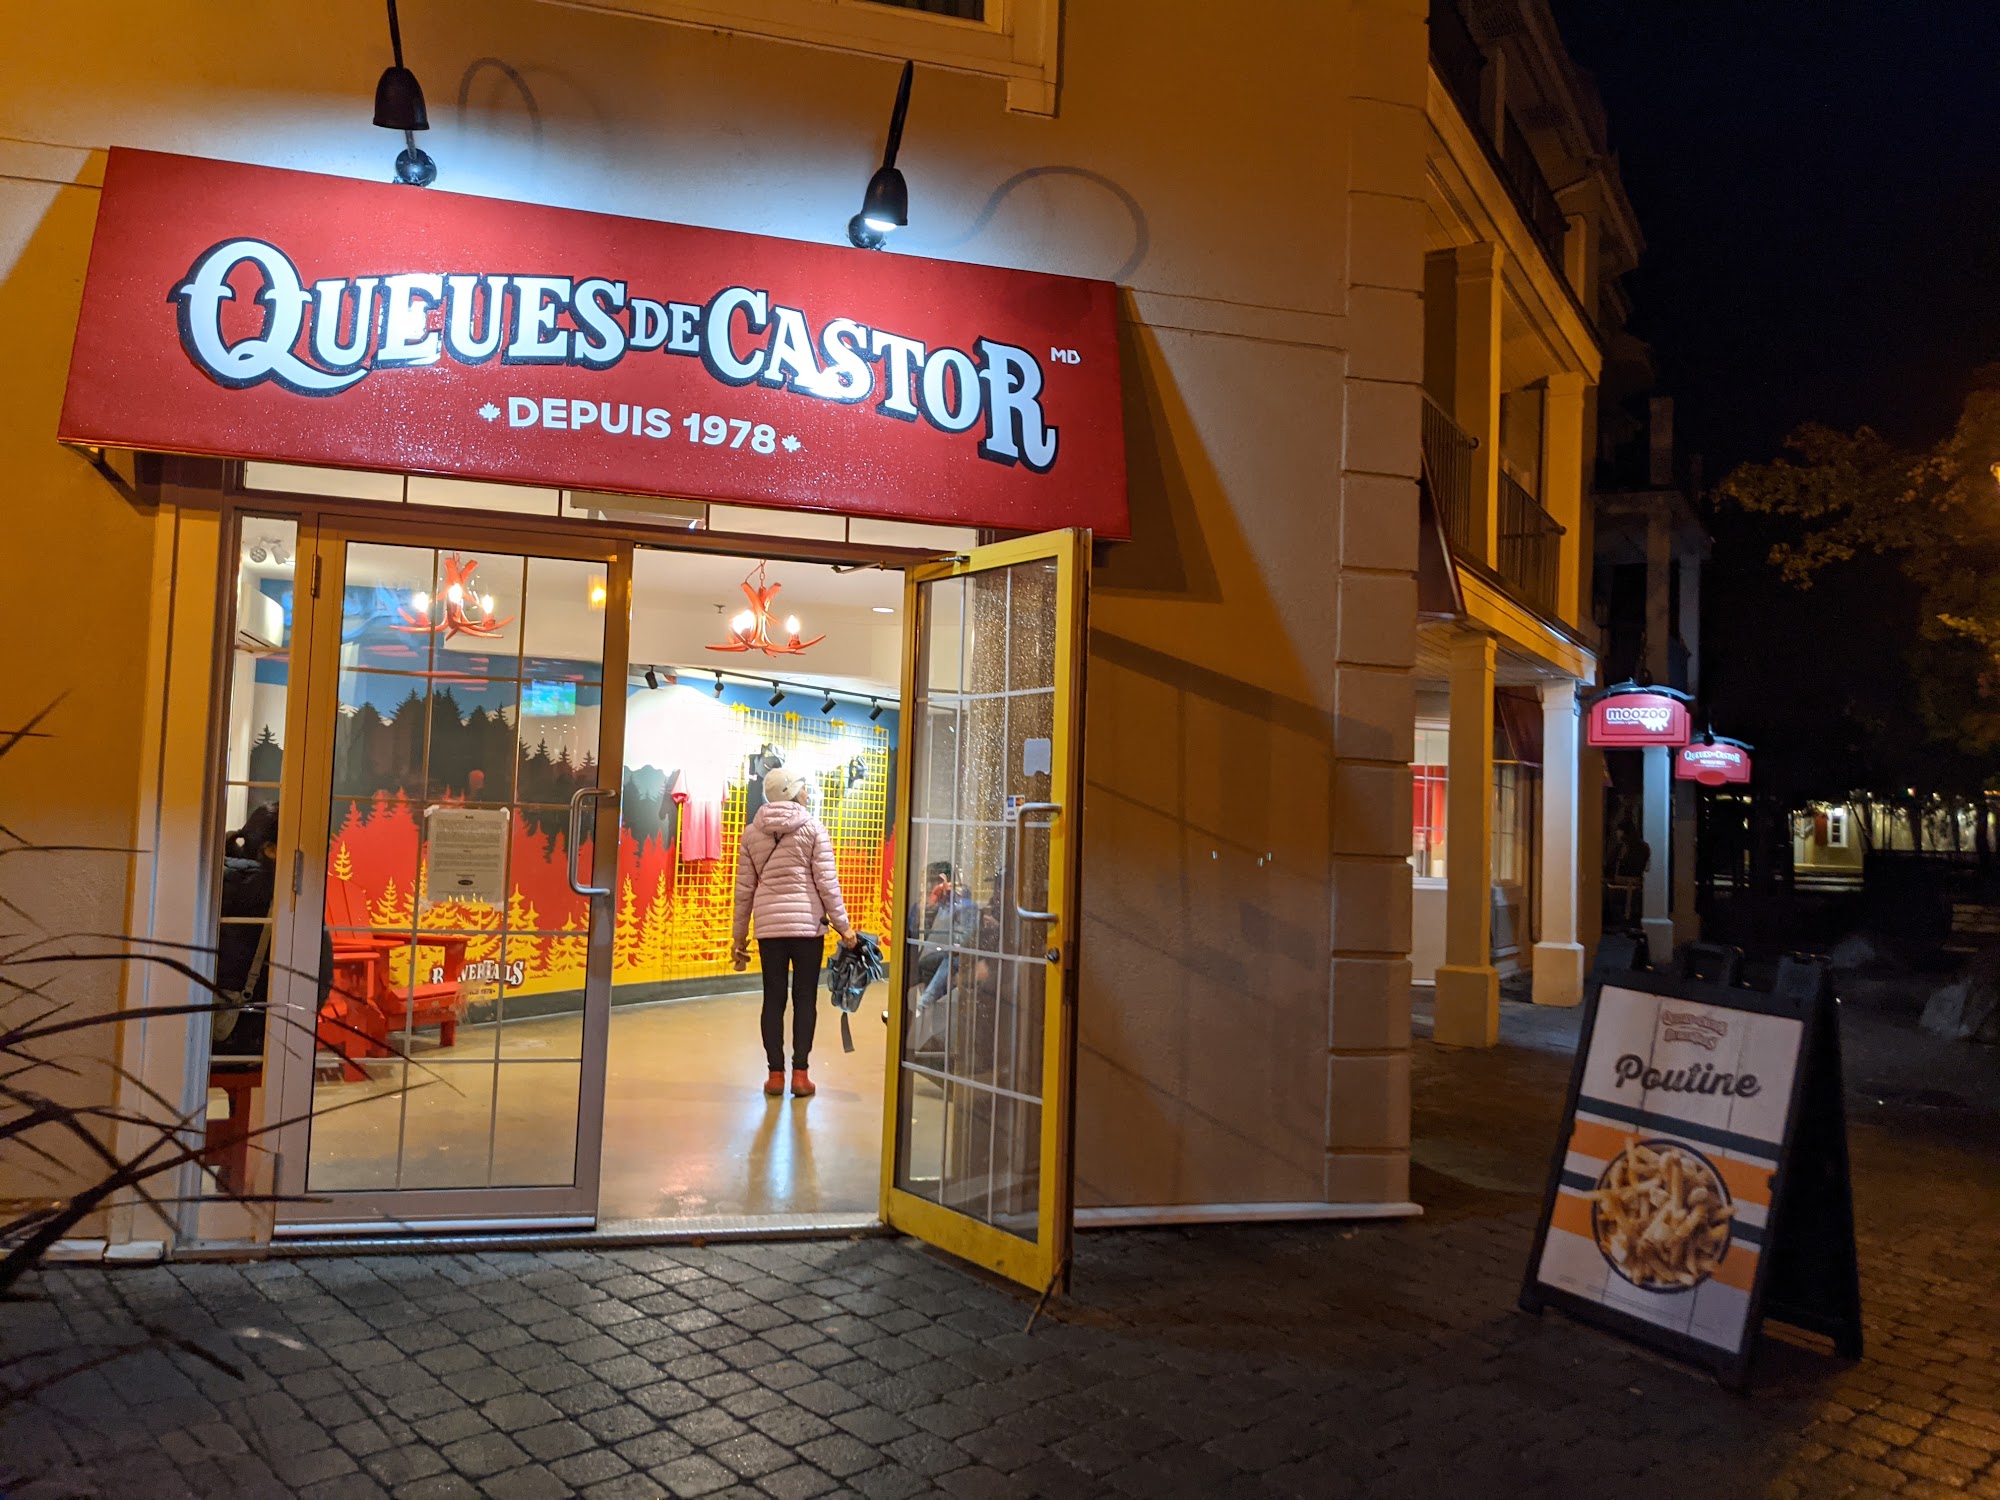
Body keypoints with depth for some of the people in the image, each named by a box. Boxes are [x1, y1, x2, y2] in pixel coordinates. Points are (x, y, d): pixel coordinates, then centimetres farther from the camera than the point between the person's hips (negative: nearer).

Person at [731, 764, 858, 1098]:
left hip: (769, 926, 3)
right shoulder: (813, 828, -3)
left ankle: (776, 1073, 10)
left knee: (773, 999, 8)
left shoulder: (752, 832, 7)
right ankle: (800, 1074, 5)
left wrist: (739, 934, 14)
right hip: (807, 924, -2)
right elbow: (827, 882, -6)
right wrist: (843, 925, 1)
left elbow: (744, 888, 8)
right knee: (805, 999, 5)